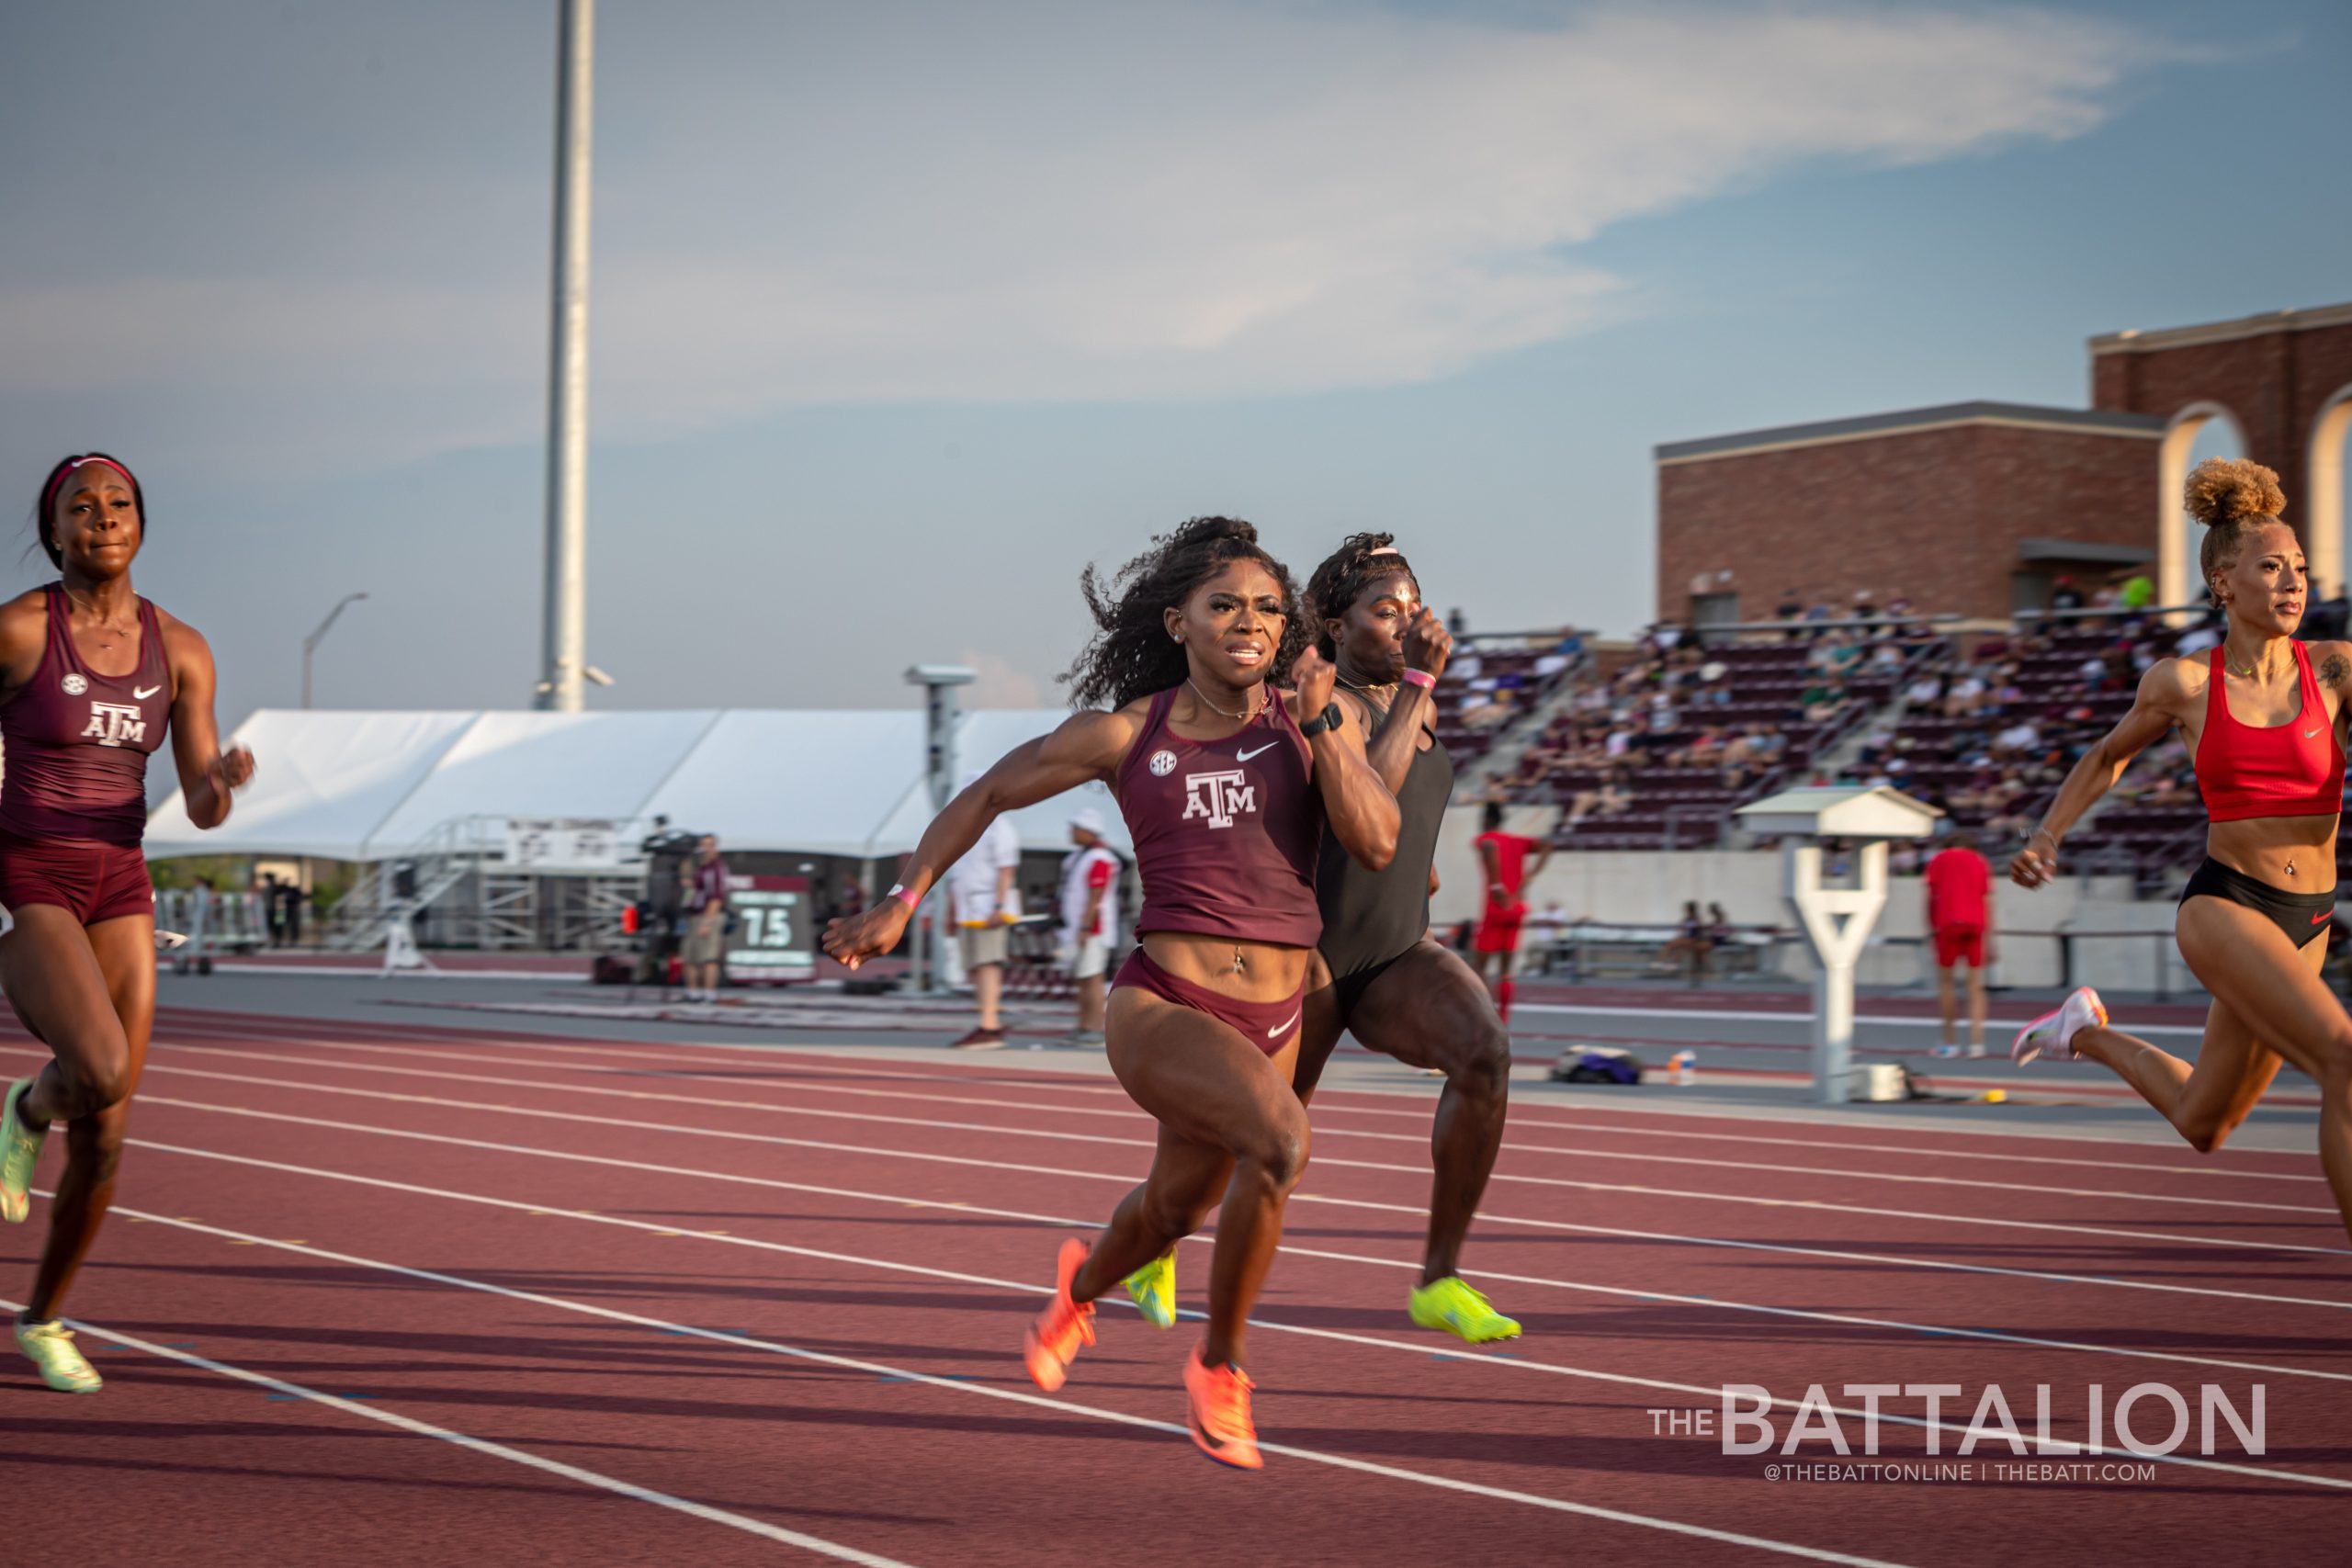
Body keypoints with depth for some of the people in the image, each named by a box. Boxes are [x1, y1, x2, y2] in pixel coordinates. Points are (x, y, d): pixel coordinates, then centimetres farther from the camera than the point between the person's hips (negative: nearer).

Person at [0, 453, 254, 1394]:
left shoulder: (180, 650, 3)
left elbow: (202, 810, -1)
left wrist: (225, 778, -23)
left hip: (118, 894, 4)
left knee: (105, 1136, 2)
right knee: (102, 1072, -28)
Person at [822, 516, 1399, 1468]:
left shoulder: (1316, 721, 2)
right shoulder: (1124, 733, -1)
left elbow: (1376, 844, -11)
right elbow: (988, 794, 12)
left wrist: (1319, 721, -16)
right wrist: (901, 904, 9)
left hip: (1271, 1022, 4)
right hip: (1159, 1007, -4)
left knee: (1175, 1211, 25)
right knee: (1281, 1138, -32)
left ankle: (1084, 1282, 64)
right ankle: (1220, 1368, -11)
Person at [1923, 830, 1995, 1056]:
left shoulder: (1939, 859, 15)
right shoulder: (1981, 862, 19)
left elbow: (1928, 896, 5)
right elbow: (1987, 900, 13)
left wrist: (1931, 929, 9)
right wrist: (1988, 940, 13)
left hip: (1947, 922, -2)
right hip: (1976, 924, 2)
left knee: (1945, 981, 8)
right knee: (1975, 984, 6)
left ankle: (1950, 1043, 6)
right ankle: (1976, 1042, -5)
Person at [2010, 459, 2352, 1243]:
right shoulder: (2183, 684, -2)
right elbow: (2110, 754, 17)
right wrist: (2047, 835, 9)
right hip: (2224, 905, -3)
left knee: (2201, 1127, 17)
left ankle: (2091, 1034, 43)